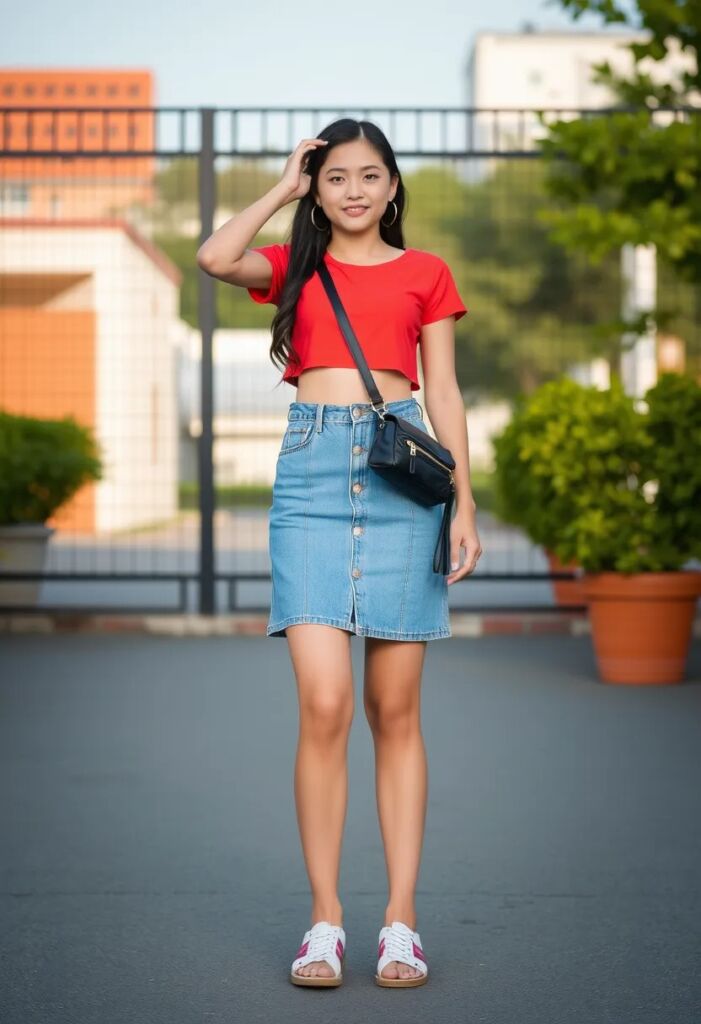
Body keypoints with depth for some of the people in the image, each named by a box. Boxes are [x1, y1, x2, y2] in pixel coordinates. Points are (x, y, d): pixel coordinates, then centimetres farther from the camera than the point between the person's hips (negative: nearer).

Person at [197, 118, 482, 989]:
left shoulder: (425, 273, 15)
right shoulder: (293, 266, 15)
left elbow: (444, 395, 11)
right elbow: (214, 259, -7)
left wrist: (464, 505, 2)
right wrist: (283, 190, 7)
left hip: (402, 470, 0)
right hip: (312, 468, 0)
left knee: (394, 711, 2)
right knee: (323, 705, -10)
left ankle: (401, 920, 8)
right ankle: (324, 919, 0)